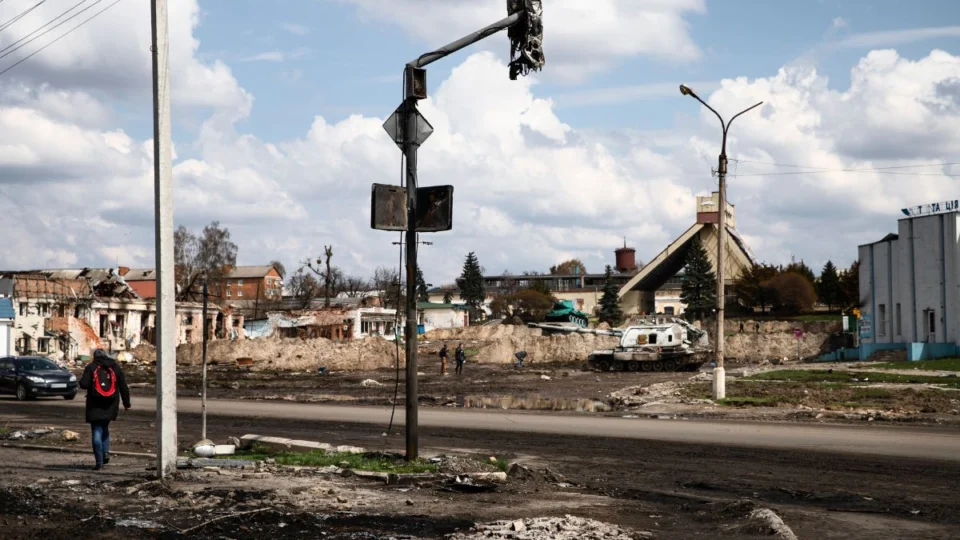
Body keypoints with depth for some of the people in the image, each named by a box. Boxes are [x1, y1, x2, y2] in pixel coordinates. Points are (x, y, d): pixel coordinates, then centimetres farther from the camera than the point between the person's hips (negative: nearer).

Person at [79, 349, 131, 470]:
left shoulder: (90, 367, -2)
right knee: (105, 428, 23)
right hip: (110, 406, 3)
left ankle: (99, 461, -5)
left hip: (95, 406, -3)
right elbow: (124, 387, 8)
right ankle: (105, 452, 7)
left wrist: (81, 381, 12)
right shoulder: (115, 367, 8)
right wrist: (126, 403, 15)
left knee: (97, 432, 0)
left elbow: (84, 384, -12)